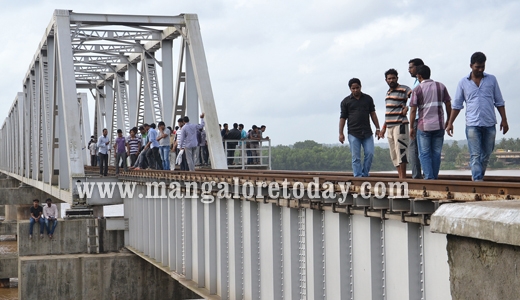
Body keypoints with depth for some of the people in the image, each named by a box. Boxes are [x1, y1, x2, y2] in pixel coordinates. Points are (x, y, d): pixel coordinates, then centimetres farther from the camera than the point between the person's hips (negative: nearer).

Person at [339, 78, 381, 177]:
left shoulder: (368, 99, 11)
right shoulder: (346, 101, 5)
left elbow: (373, 114, 13)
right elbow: (343, 118, 5)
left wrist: (377, 128, 6)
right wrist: (341, 133, -1)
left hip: (367, 132, 2)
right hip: (353, 133, -2)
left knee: (370, 153, -7)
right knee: (356, 157, -3)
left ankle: (365, 174, 7)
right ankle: (358, 177, 0)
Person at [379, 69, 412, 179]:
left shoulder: (404, 89, -4)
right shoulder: (388, 92, 20)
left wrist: (407, 108, -22)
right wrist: (383, 128, 22)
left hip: (400, 125, -8)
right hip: (390, 126, 8)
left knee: (400, 150, -11)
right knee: (394, 154, 6)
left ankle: (403, 177, -10)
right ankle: (400, 177, 8)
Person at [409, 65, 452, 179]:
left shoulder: (417, 90, -4)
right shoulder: (441, 87, 6)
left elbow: (413, 110, -7)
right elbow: (448, 105, 8)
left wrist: (411, 127, -1)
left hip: (424, 126, -3)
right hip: (439, 125, 3)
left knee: (424, 154, 2)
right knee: (436, 153, 9)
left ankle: (429, 177, -8)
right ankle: (435, 177, 10)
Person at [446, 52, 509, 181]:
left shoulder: (491, 79, 8)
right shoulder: (463, 83, 5)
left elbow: (499, 102, 11)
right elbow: (456, 105, 9)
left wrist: (504, 120, 6)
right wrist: (450, 123, 3)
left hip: (489, 124, 2)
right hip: (472, 125, -2)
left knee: (486, 155, 9)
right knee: (475, 156, -9)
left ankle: (478, 178, 23)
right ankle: (477, 180, -14)